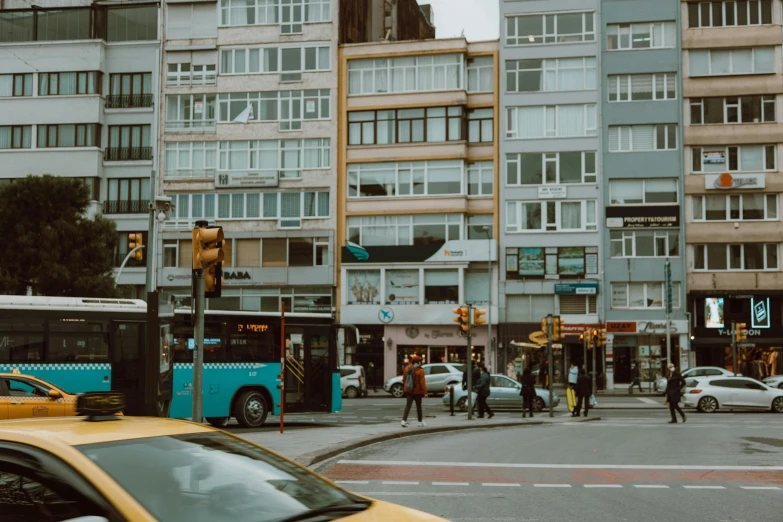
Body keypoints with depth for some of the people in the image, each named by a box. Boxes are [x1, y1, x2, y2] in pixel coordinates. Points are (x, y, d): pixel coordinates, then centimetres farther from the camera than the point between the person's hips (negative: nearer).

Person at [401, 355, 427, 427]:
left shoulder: (407, 368, 1)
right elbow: (422, 382, -18)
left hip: (408, 390, 4)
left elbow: (404, 379, 9)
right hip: (417, 391, -4)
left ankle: (404, 421, -13)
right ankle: (420, 421, 23)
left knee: (408, 405, 2)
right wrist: (424, 392, -11)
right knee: (418, 406, 12)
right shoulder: (420, 371, -16)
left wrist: (405, 387, 23)